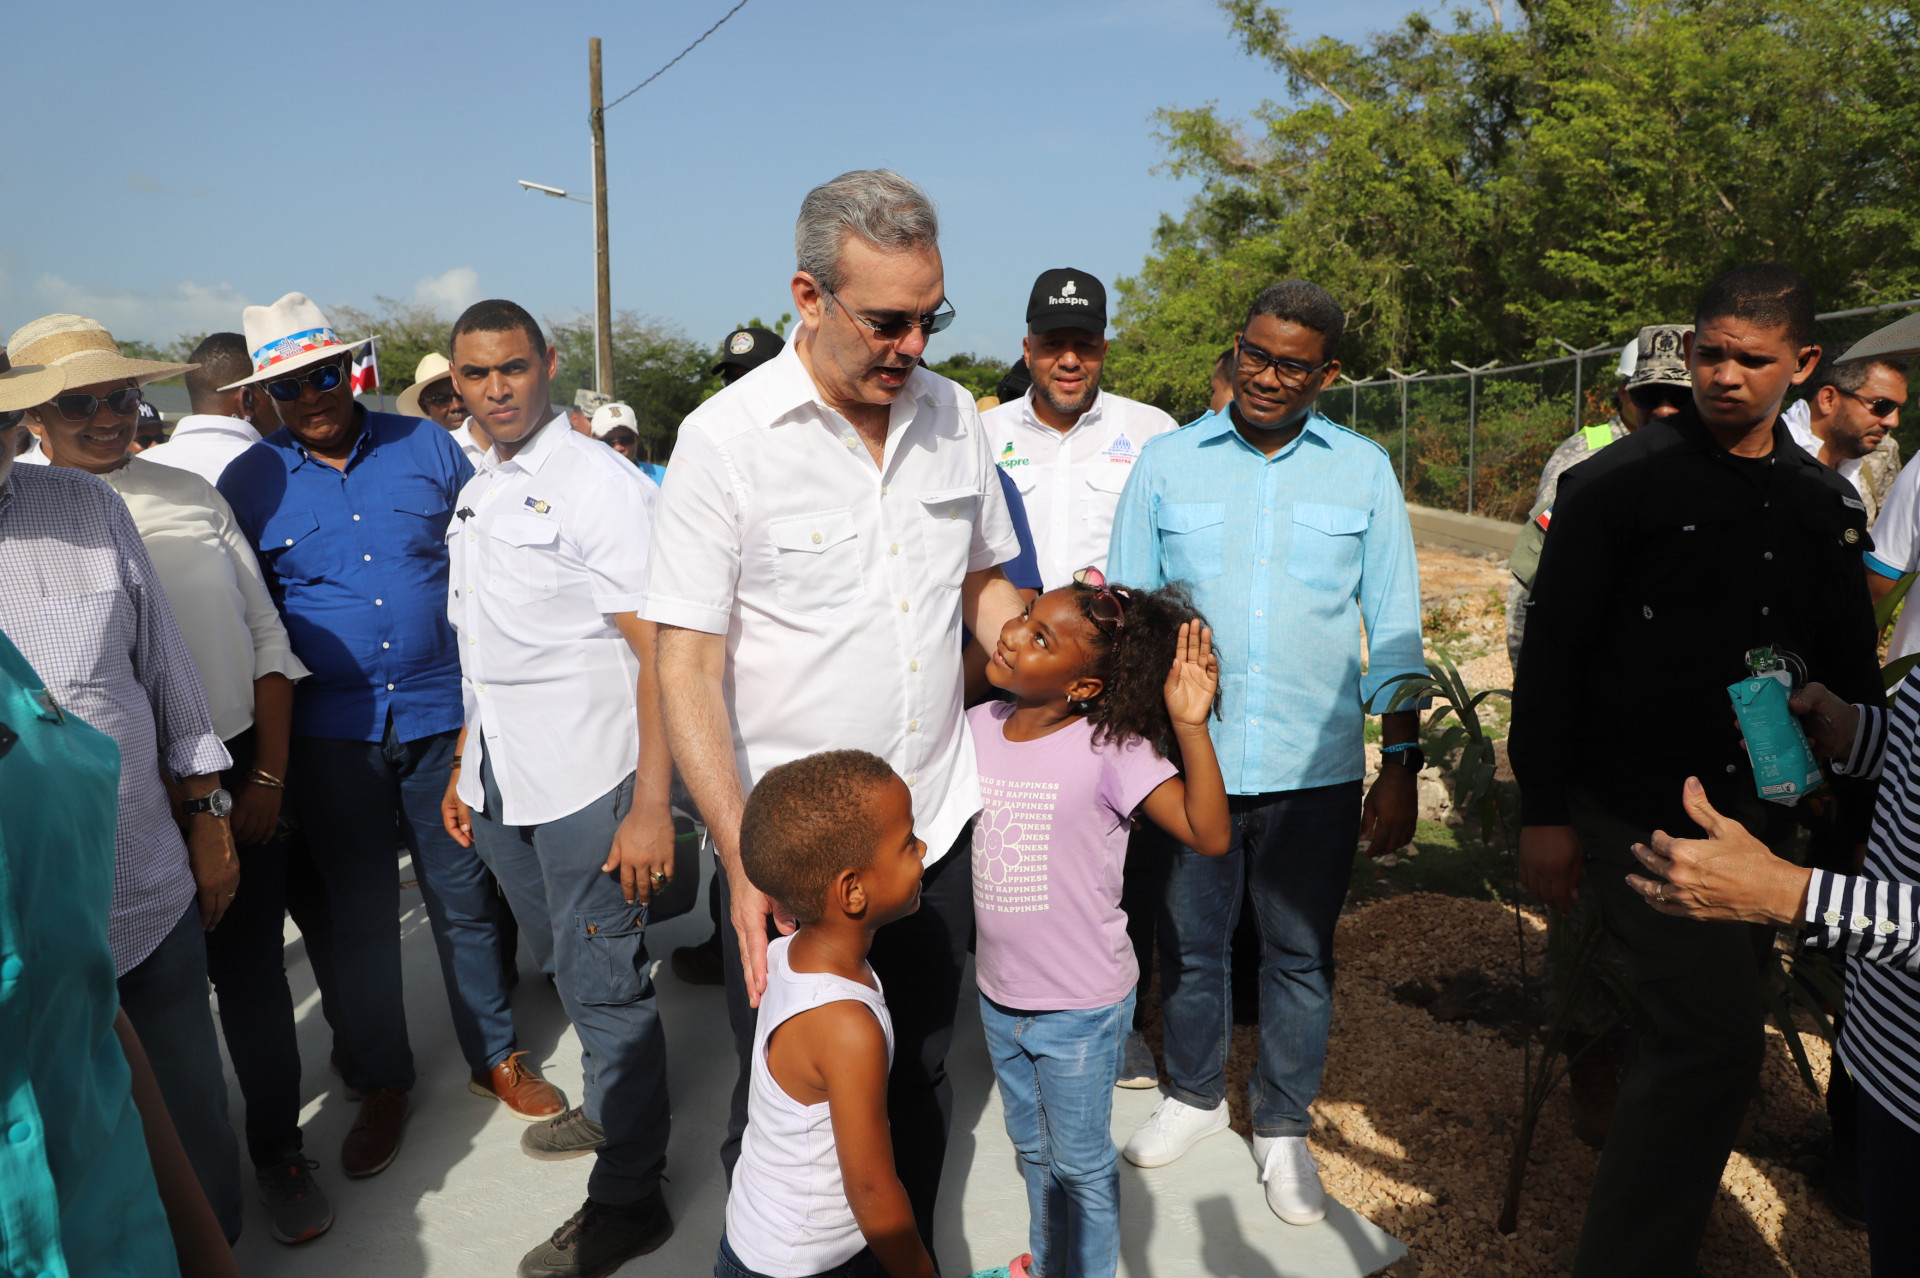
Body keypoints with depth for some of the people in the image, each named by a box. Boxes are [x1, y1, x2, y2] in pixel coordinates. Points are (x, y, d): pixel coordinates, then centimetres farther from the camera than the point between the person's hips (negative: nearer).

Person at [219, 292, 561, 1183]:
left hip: (441, 716, 0)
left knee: (463, 895, 10)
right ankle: (380, 1083, 29)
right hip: (329, 734, 0)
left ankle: (495, 1054, 28)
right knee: (354, 914, 10)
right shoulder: (250, 483, 1)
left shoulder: (428, 448, 1)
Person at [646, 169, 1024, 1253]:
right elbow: (687, 665, -13)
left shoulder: (955, 415, 2)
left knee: (921, 1083, 20)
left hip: (942, 828, 4)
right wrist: (741, 859, -20)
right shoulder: (726, 439, -12)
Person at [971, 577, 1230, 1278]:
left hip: (1080, 1008, -5)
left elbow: (1209, 834, -30)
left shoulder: (1110, 747, -24)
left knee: (1080, 1161, 17)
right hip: (999, 994, 6)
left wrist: (1191, 726, -41)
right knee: (1032, 1147, 29)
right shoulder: (978, 728, -7)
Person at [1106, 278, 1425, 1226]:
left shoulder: (1364, 472, 3)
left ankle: (1283, 1125, 35)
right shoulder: (1167, 463, 2)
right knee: (1189, 943, 15)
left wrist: (1401, 768, 2)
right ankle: (1195, 1093, 40)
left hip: (1314, 768, 0)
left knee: (1300, 954, 13)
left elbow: (1392, 632, 5)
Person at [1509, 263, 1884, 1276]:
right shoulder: (1620, 481, -8)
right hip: (1636, 813, -6)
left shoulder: (1826, 505, 9)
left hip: (1758, 817, 6)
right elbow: (1550, 652, -8)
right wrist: (1544, 813, -10)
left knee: (1703, 1030, 15)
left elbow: (1850, 678, 16)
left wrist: (1865, 821, 13)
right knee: (1713, 1040, -11)